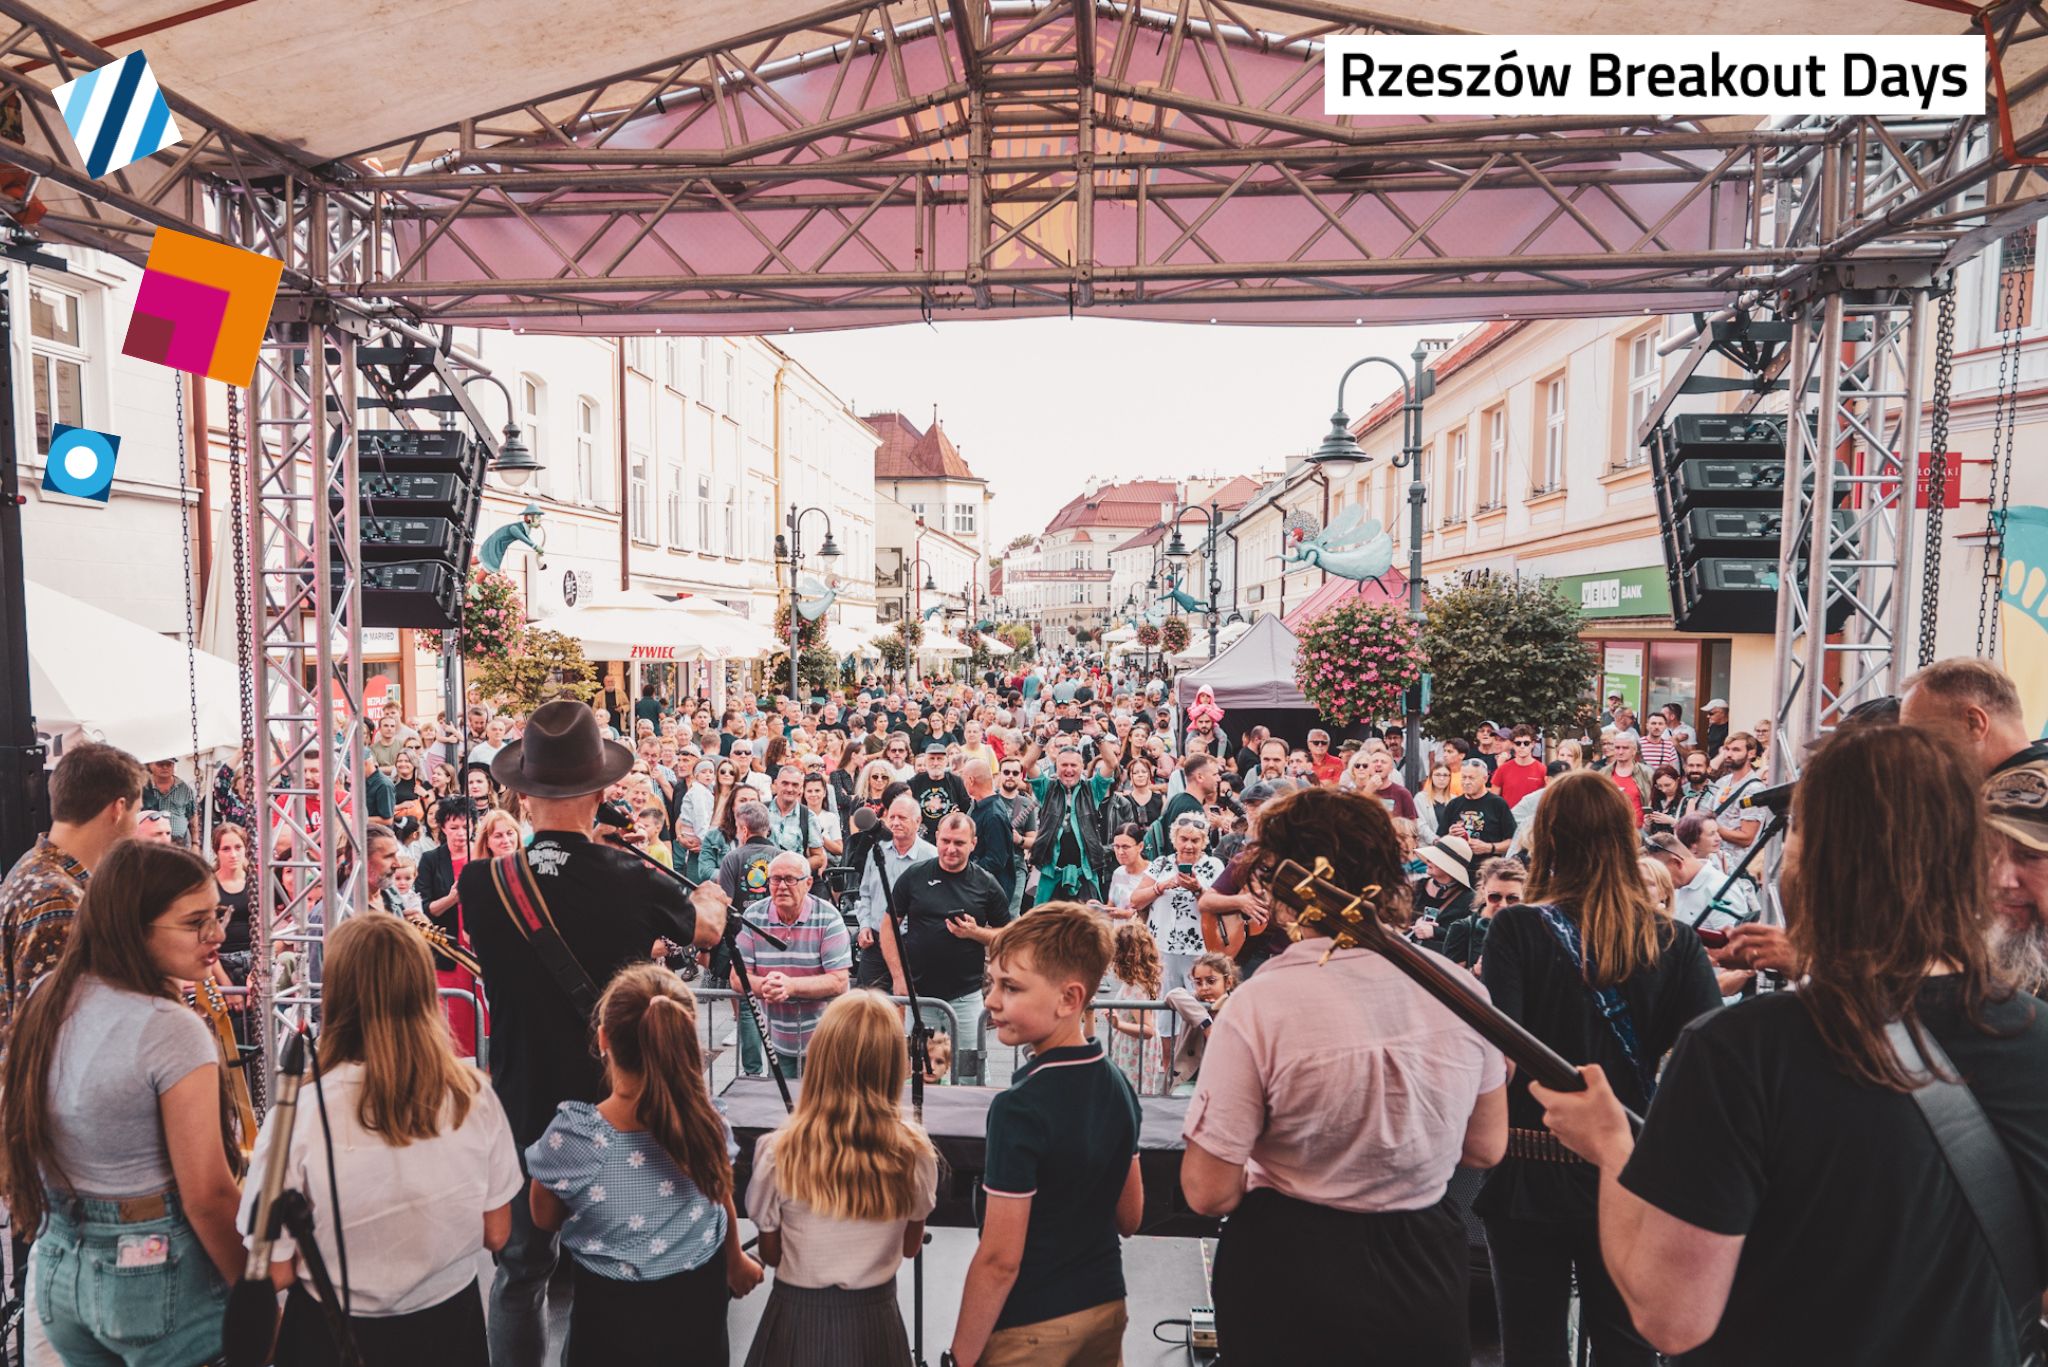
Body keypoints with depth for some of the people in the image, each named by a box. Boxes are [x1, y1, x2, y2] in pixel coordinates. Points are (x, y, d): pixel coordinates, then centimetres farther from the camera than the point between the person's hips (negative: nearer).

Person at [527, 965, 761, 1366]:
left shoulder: (570, 1137, -29)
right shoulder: (707, 1119, -22)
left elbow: (545, 1220, -8)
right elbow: (722, 1202, -2)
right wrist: (735, 1261, 17)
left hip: (612, 1317, -2)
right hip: (698, 1303, 2)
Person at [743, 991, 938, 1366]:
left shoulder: (778, 1153, -19)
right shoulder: (915, 1152, -15)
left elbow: (770, 1254, -3)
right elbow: (910, 1247, 2)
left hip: (798, 1318, -1)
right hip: (874, 1320, 1)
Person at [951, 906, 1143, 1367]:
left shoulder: (1020, 1108, -26)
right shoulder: (1118, 1085, -4)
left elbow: (999, 1260, -21)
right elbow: (1129, 1217, 6)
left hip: (1028, 1327, -6)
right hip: (1107, 1307, 7)